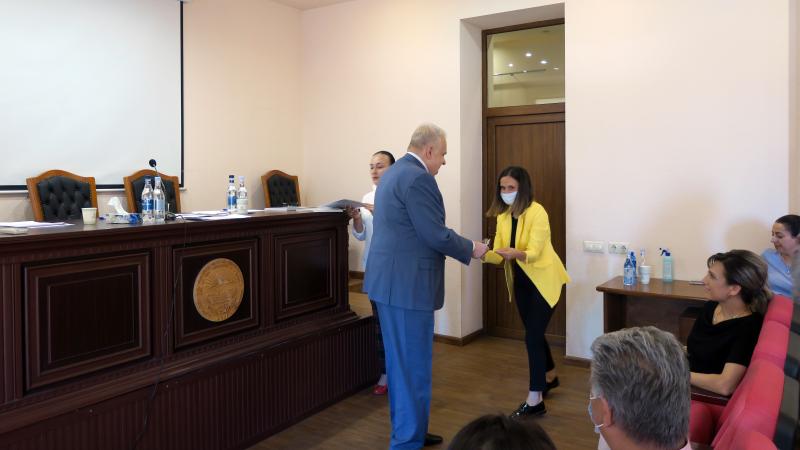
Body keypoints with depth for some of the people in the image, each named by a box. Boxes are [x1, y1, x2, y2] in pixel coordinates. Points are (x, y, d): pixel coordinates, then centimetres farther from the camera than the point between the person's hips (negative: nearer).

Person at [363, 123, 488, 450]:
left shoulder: (393, 173, 15)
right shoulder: (418, 177, -16)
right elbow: (436, 235, -19)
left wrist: (462, 246, 21)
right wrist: (471, 249, -2)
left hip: (390, 281, 10)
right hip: (407, 285, -10)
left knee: (400, 363, 18)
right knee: (413, 366, 1)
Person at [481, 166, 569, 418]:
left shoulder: (537, 213, -22)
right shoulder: (502, 216, -1)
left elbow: (533, 253, -29)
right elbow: (499, 256, -5)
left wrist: (516, 253, -49)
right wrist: (482, 253, -24)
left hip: (544, 280, -7)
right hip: (521, 282, 7)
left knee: (532, 336, -10)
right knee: (534, 333, 18)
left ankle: (535, 400, -1)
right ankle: (550, 377, 42)